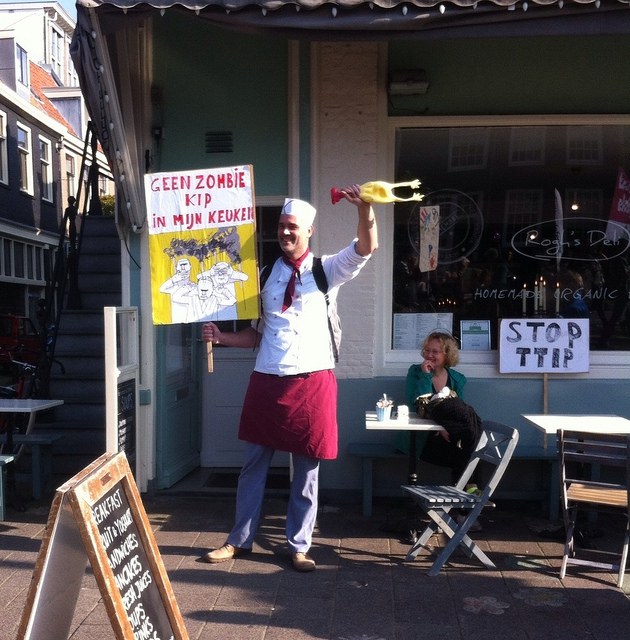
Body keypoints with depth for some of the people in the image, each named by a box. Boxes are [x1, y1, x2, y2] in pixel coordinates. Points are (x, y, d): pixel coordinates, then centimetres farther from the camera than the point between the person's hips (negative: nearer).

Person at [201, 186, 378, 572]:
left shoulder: (328, 271, 4)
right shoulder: (266, 275, 11)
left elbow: (366, 248, -13)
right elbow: (257, 333, 15)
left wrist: (365, 208, -30)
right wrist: (222, 337, -2)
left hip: (313, 381, -2)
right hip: (268, 380, 2)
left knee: (307, 468, 7)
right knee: (255, 463, 11)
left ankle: (299, 546, 22)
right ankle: (240, 540, 26)